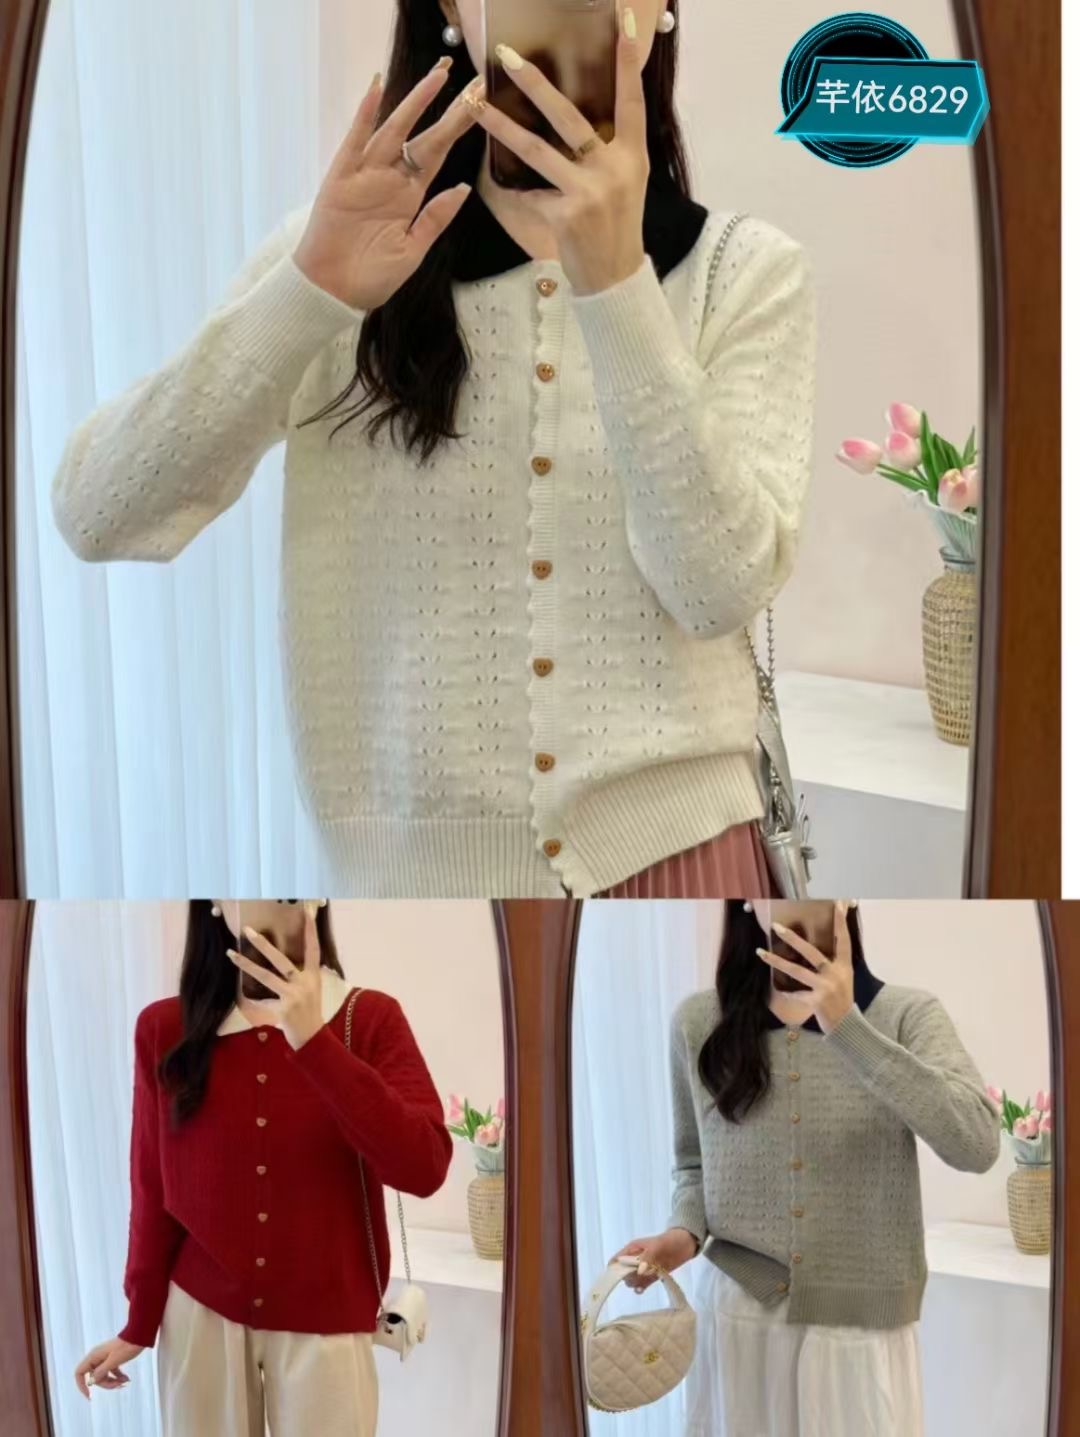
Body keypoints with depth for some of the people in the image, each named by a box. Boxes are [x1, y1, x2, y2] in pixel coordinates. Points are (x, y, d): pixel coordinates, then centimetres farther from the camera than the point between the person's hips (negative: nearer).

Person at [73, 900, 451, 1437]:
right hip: (199, 1313, 1)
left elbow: (424, 1169, -21)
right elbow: (155, 1191, 3)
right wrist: (139, 1324, 5)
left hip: (325, 1322, -1)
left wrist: (313, 1040, -26)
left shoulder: (370, 1020, -8)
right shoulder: (166, 1029, -3)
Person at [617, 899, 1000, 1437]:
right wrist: (685, 1231, -9)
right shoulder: (698, 1022, -1)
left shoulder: (906, 1015, -9)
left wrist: (847, 1027, -29)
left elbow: (976, 1145, -25)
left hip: (865, 1324, -1)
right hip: (738, 1316, 2)